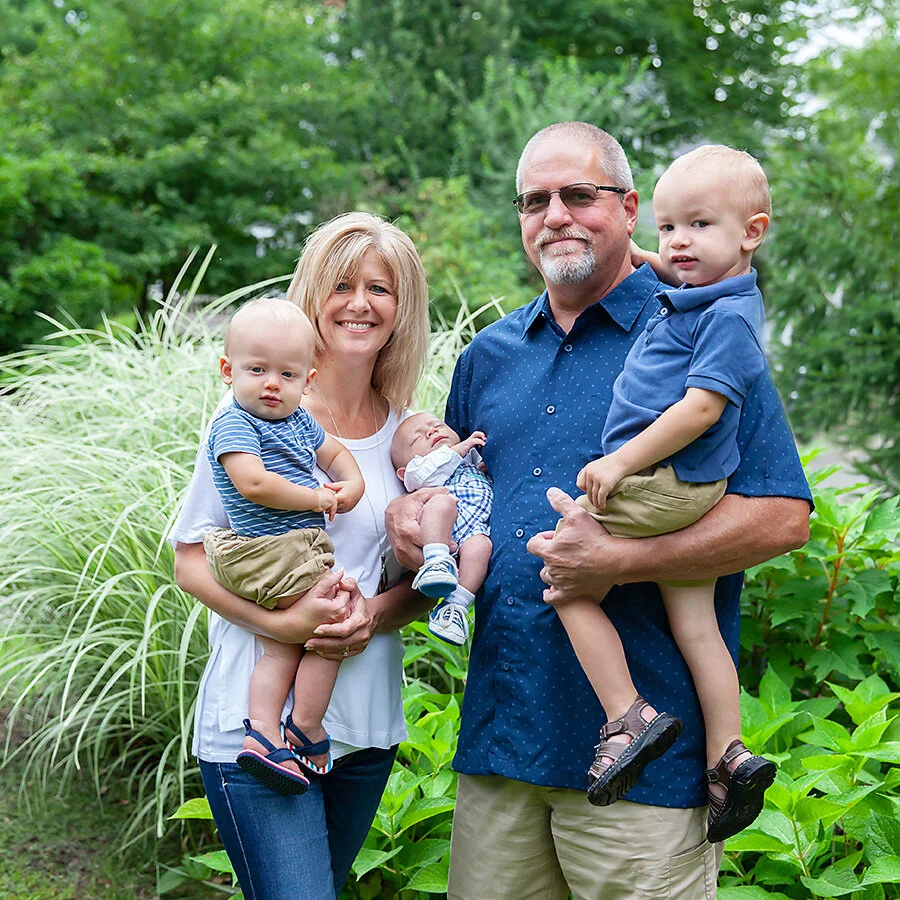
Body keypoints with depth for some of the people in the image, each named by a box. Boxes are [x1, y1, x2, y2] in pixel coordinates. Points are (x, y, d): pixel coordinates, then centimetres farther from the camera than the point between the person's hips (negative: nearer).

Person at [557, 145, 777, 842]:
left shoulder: (729, 316, -12)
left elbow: (701, 407, -21)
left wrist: (620, 463, -20)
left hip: (660, 482, -9)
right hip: (690, 495, 9)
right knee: (696, 627, 8)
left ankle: (628, 717, -5)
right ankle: (728, 758, 12)